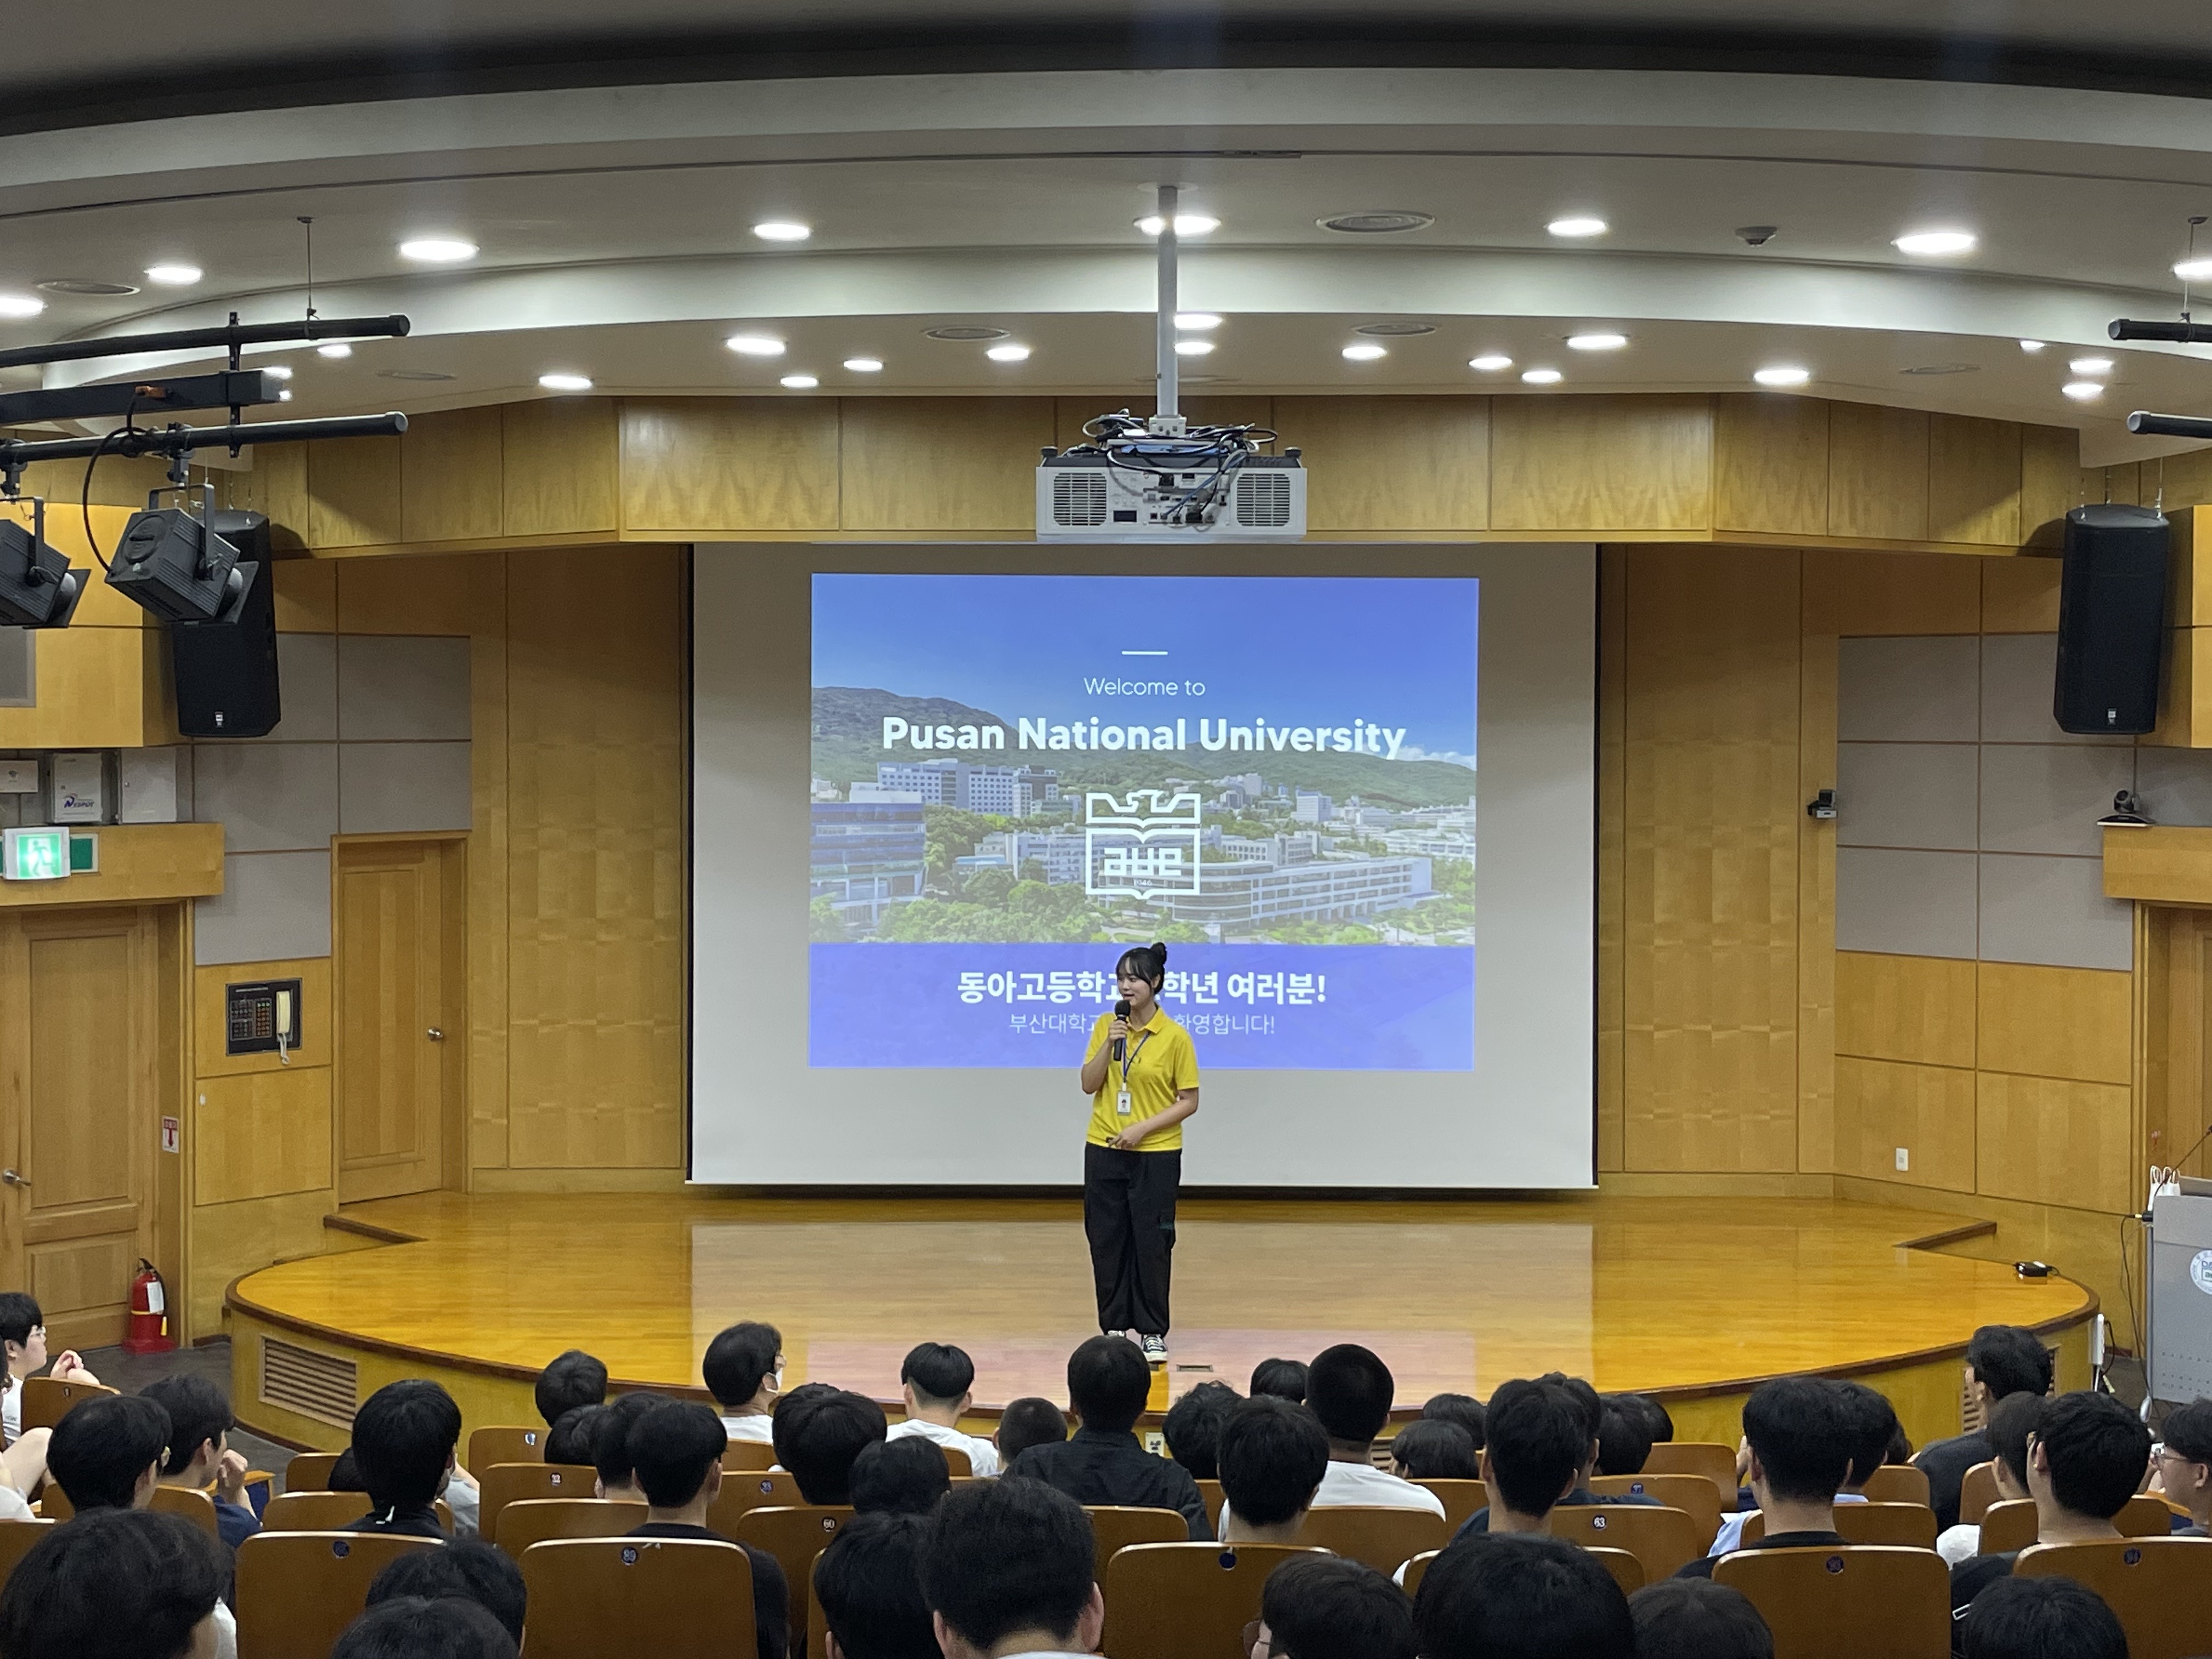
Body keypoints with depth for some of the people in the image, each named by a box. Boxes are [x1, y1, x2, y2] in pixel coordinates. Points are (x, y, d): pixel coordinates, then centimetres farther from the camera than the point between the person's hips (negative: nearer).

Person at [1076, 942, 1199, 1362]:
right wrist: (1109, 1045, -16)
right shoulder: (1106, 1026, 2)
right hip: (1104, 1151, 3)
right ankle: (1114, 1327, 18)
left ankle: (1152, 1333, 10)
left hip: (1156, 1155, -3)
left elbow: (1189, 1101, -7)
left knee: (1151, 1241, 0)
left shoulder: (1174, 1037, -9)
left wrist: (1143, 1128, -16)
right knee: (1107, 1240, 7)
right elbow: (1088, 1085, -2)